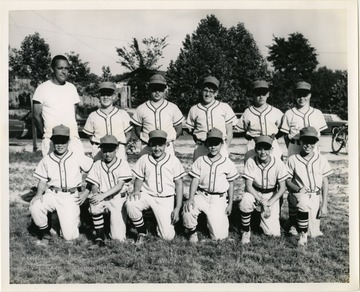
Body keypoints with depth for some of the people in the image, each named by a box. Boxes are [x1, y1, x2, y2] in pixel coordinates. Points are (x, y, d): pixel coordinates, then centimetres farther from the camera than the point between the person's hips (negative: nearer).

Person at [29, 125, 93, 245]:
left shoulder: (78, 158, -1)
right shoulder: (46, 160, 6)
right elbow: (42, 181, 13)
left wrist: (86, 192, -1)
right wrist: (39, 194, -7)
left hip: (71, 197, -2)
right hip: (51, 195, 2)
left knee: (69, 236, -10)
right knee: (35, 207, -30)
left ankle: (74, 219, 26)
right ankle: (46, 234, -3)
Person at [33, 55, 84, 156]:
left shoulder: (72, 88, 13)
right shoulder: (42, 88, 1)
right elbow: (37, 116, 3)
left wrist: (73, 134, 10)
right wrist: (45, 134, 2)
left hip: (73, 138, 3)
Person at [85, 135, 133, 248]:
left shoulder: (122, 163, -4)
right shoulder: (97, 165, 5)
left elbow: (119, 186, -14)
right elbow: (94, 185, 1)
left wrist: (103, 195, -27)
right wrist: (95, 194, -24)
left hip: (118, 198, -2)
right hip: (102, 197, 2)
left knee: (118, 237, -11)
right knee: (94, 205, -36)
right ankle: (99, 238, -18)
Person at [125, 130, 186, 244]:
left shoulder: (173, 160, -1)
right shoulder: (144, 159, 3)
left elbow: (179, 184, 1)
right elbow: (139, 178, 11)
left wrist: (177, 208, -5)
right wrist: (136, 190, -13)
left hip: (166, 200, -1)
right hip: (147, 195, 2)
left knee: (168, 236, -12)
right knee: (130, 203, -33)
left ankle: (162, 223, 26)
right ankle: (142, 232, -6)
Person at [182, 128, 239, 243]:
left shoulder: (228, 163, 0)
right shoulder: (200, 161, 1)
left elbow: (231, 184, 8)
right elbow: (195, 180, -3)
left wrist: (230, 203, 7)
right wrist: (191, 198, -18)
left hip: (219, 199, 0)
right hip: (201, 195, 1)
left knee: (219, 235, -6)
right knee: (187, 209, -33)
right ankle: (192, 232, -2)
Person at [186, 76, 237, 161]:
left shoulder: (224, 108, 9)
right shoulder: (194, 109, 11)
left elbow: (229, 131, 10)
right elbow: (191, 130, 16)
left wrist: (225, 148, 1)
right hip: (201, 149, 1)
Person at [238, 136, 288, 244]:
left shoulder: (278, 163, -16)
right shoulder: (250, 162, -17)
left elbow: (282, 188, -11)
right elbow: (248, 186, -15)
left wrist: (269, 203, -22)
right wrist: (261, 201, -27)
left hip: (271, 195, 0)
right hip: (254, 192, 0)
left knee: (272, 232, -9)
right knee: (244, 203, -37)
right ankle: (246, 232, -10)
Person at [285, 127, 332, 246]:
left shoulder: (321, 159, 2)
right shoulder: (293, 159, -2)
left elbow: (325, 182, 3)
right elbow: (288, 181, 1)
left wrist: (324, 205, -3)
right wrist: (298, 189, -20)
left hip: (316, 197, 2)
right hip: (299, 195, -2)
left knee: (313, 233, -7)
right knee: (303, 203, -39)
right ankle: (302, 235, -20)